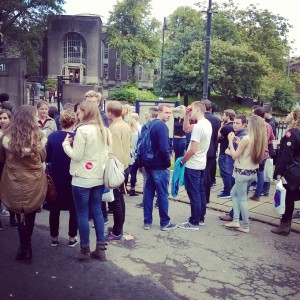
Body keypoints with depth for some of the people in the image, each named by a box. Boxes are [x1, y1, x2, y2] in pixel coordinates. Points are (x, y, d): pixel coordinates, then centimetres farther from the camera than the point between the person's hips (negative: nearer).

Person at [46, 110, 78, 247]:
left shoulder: (52, 136, -6)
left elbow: (46, 158, -1)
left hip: (55, 178, 2)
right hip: (72, 178, -2)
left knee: (54, 209, 15)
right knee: (73, 209, 12)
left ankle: (54, 238, 24)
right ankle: (72, 238, 18)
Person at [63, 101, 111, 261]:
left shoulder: (82, 130, -15)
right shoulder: (105, 130, 7)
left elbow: (76, 156, -14)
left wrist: (66, 143, -1)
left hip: (82, 179, -7)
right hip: (99, 177, 7)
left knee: (82, 214, 5)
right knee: (97, 211, 13)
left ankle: (85, 250, 14)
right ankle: (100, 249, 18)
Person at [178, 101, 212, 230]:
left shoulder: (198, 126, -23)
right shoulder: (207, 123, 7)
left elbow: (192, 150, -23)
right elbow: (186, 128, 16)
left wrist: (182, 161, -9)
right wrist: (186, 115, 3)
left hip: (193, 166, -10)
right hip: (201, 164, 10)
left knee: (194, 194, -2)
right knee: (200, 192, 15)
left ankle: (194, 222, 6)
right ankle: (200, 218, 25)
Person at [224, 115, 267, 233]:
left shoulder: (246, 138, -18)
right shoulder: (262, 139, 4)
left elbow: (235, 156, -12)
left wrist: (231, 141, -4)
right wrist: (238, 142, 12)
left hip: (243, 172, -8)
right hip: (253, 172, 8)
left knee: (242, 199, 4)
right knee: (234, 193, 21)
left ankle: (246, 226, 13)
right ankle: (236, 221, 19)